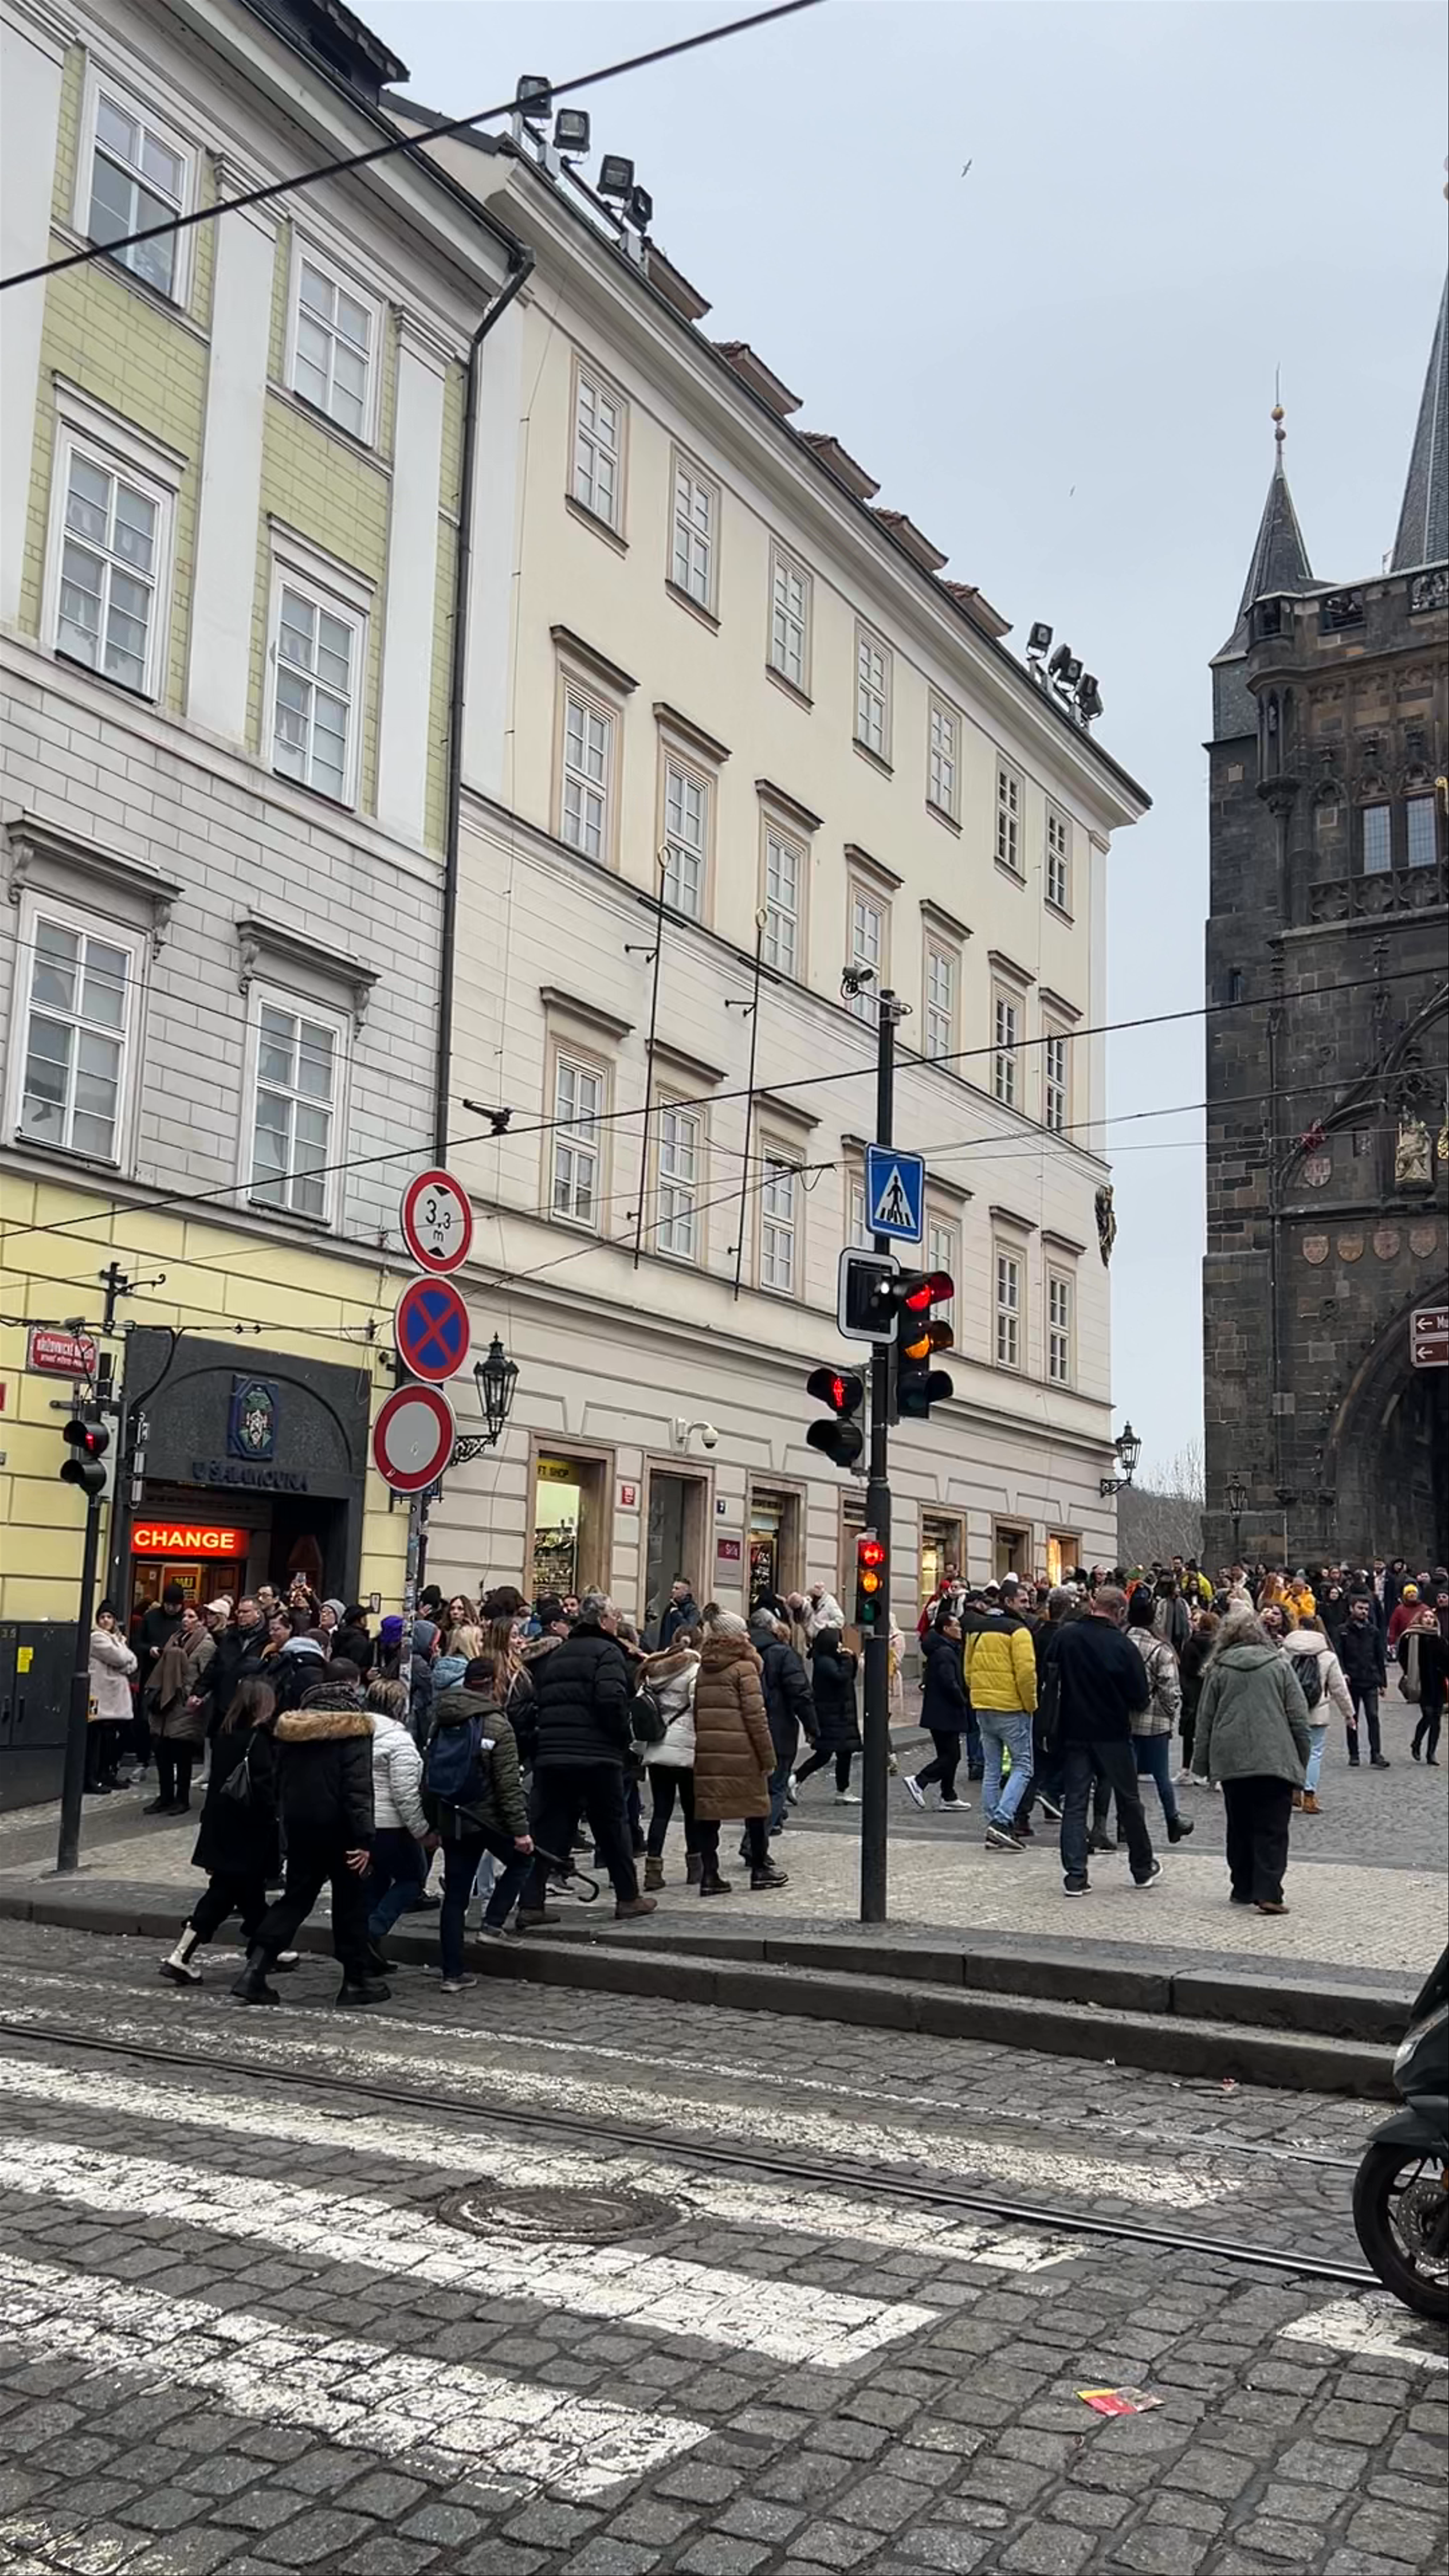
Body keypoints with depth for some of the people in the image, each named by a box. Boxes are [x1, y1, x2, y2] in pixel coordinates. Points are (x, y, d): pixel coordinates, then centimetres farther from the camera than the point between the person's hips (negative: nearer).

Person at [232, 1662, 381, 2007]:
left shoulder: (291, 1722, 7)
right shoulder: (353, 1726, -12)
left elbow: (280, 1778, 14)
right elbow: (359, 1786, -19)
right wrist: (363, 1838, -19)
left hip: (298, 1823, 5)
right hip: (337, 1826, -5)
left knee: (296, 1896, 12)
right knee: (349, 1900, 7)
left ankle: (255, 1970, 1)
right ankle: (357, 1978, 13)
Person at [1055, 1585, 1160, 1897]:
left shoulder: (1067, 1636, -6)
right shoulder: (1122, 1646, -15)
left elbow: (1054, 1676, 5)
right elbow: (1141, 1697, -10)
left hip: (1074, 1731, 2)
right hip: (1113, 1734, -2)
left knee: (1074, 1804, 6)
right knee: (1129, 1801, 14)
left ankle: (1075, 1876, 1)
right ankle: (1143, 1869, 28)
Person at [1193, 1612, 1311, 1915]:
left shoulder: (1219, 1669, 7)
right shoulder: (1279, 1665, 5)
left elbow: (1205, 1719, 8)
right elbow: (1298, 1717, 4)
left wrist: (1202, 1763, 15)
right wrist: (1302, 1760, 11)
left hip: (1231, 1761, 2)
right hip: (1275, 1760, -2)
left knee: (1239, 1828, 14)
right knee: (1272, 1830, -1)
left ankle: (1243, 1888, 19)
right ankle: (1268, 1893, -12)